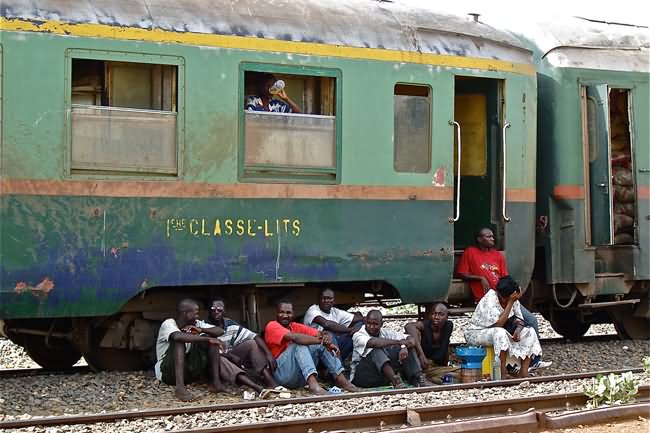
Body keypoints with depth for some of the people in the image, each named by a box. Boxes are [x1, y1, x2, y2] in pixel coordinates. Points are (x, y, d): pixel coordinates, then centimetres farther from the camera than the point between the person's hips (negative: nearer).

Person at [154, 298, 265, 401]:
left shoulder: (195, 324, 5)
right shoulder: (168, 324, -15)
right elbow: (178, 336, -38)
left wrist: (201, 330, -22)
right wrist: (208, 339, -38)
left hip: (187, 371, 6)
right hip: (167, 371, -6)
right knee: (179, 341, -32)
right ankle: (179, 387, -44)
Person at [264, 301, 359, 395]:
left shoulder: (296, 327, 14)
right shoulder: (272, 326, -6)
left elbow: (320, 334, 3)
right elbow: (294, 337, -24)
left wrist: (327, 338, -23)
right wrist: (322, 341, -28)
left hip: (301, 376, 7)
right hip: (282, 373, -7)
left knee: (322, 344, -2)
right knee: (299, 344, -27)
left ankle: (341, 380, -12)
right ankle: (314, 385, -45)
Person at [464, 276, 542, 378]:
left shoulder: (513, 300, -5)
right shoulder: (489, 300, -26)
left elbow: (519, 320, 0)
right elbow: (498, 324, -33)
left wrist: (518, 330, -24)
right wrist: (510, 302, -33)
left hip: (502, 334, 7)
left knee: (530, 332, -10)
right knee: (500, 333, -38)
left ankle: (523, 372, -16)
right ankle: (502, 375, -33)